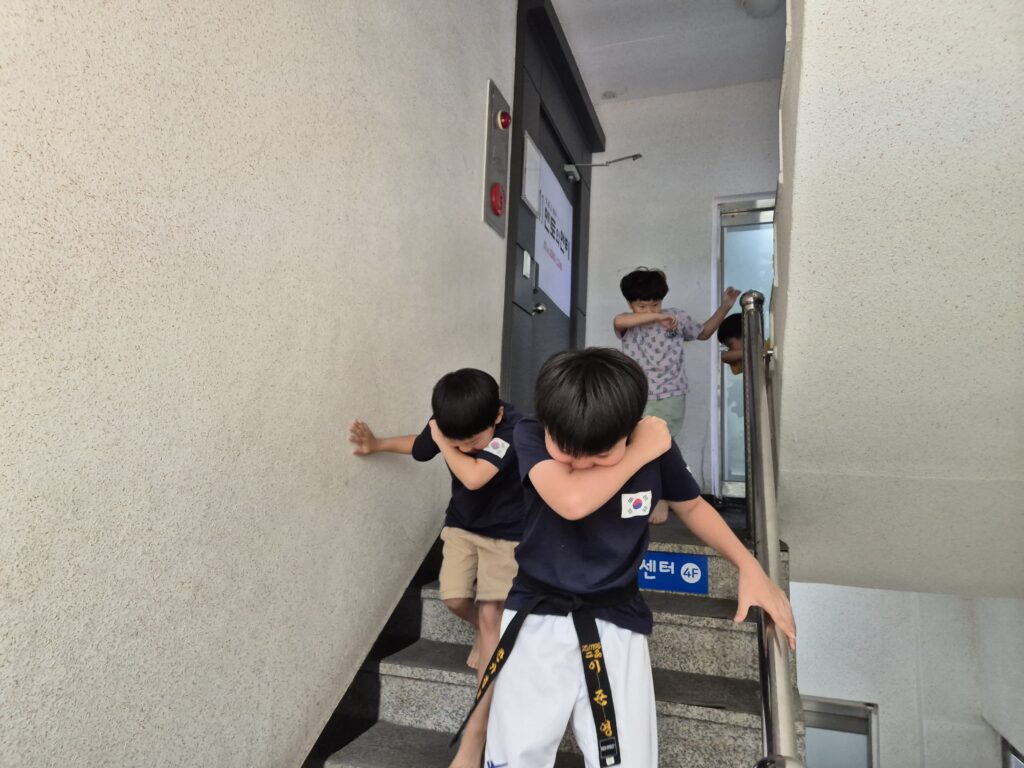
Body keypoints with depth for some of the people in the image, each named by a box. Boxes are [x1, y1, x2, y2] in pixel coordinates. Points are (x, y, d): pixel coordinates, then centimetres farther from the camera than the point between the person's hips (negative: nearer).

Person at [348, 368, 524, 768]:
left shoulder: (512, 427, -30)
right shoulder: (447, 425, -13)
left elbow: (473, 477, -40)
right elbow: (418, 446, 11)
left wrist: (444, 443, -27)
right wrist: (376, 444, 7)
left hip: (506, 532, -5)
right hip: (461, 524, 5)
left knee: (491, 615, -11)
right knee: (455, 599, -6)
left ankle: (477, 730, -4)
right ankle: (486, 634, 31)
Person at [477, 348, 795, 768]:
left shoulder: (655, 443, -10)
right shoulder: (531, 436, -15)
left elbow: (691, 505, 9)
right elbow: (572, 502, -33)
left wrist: (749, 566, -1)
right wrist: (640, 455, -22)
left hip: (616, 620, 1)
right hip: (537, 613, 0)